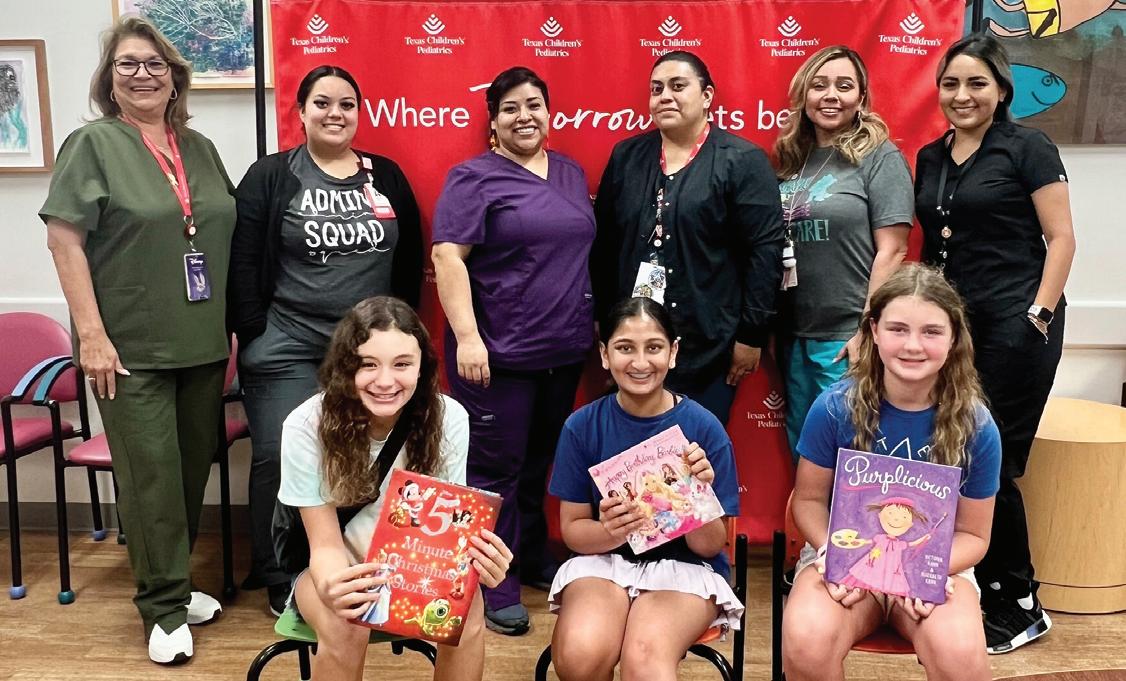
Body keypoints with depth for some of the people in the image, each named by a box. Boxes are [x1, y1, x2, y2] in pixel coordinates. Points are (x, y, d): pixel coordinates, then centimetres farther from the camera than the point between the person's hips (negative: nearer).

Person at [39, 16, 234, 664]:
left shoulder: (200, 147, 12)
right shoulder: (93, 143, -2)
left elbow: (226, 237, 18)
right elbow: (65, 239, -8)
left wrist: (228, 324, 13)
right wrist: (91, 334, -14)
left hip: (202, 344, 5)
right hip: (132, 349, -5)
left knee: (195, 464, 11)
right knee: (151, 473, -2)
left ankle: (177, 580, 29)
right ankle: (166, 607, 12)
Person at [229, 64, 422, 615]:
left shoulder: (387, 177, 10)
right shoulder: (270, 176, 1)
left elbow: (410, 260, 12)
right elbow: (242, 261, -2)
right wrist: (255, 335, -8)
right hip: (287, 351, -2)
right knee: (280, 459, -1)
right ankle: (281, 580, 16)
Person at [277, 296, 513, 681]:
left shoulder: (449, 419, -19)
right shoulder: (306, 427, -23)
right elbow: (327, 545, -20)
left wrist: (476, 559, -37)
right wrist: (332, 587, -44)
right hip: (335, 566, -1)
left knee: (467, 609, -29)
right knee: (344, 627, -33)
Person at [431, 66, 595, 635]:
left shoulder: (571, 173, 13)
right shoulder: (475, 177, -6)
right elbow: (447, 255, -14)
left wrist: (594, 323, 17)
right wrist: (466, 336, -21)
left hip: (564, 350, 6)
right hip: (499, 352, -6)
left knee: (541, 462, 17)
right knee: (496, 468, 1)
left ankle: (533, 560, 33)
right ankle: (495, 588, 13)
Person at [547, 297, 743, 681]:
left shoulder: (704, 428, -9)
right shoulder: (582, 426, -4)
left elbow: (709, 546, -5)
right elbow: (572, 529, 0)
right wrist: (610, 531, -22)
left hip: (684, 567, -3)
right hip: (602, 561, 4)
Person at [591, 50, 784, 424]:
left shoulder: (742, 161, -5)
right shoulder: (626, 156, 9)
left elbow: (765, 249, -8)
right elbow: (604, 243, 12)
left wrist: (751, 334, -9)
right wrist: (603, 318, 11)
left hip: (708, 347, -4)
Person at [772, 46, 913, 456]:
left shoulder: (880, 158, -5)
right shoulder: (790, 160, 10)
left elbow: (891, 251, -11)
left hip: (849, 339, -5)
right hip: (794, 337, 6)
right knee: (800, 449, 16)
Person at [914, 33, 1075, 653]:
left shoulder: (1027, 148, -3)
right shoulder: (930, 158, 13)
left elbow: (1060, 238, -6)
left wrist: (1040, 316, -14)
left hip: (1015, 327, -6)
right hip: (950, 325, 6)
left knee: (991, 466, -4)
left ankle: (1018, 606, 14)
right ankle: (979, 591, 22)